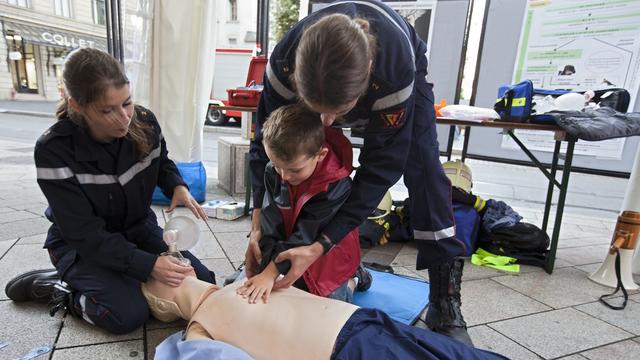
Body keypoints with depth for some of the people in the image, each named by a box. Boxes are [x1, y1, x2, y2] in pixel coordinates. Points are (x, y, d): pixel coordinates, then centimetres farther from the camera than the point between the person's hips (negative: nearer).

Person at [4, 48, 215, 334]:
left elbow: (162, 163, 8)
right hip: (81, 245, -4)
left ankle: (123, 278, 16)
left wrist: (177, 187, -15)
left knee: (203, 284, -4)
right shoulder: (53, 151, -27)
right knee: (130, 314, -22)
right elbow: (86, 234, -26)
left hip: (139, 229, 5)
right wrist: (148, 265, -34)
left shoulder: (145, 123, -15)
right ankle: (52, 287, 5)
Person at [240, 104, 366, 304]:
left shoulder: (337, 186, -31)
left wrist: (271, 273, -35)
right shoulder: (273, 172, -17)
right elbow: (270, 226, -17)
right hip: (289, 250, 5)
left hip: (327, 253, -5)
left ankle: (350, 282, 24)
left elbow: (305, 236, -32)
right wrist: (265, 269, -27)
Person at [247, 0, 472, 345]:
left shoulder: (396, 67, -45)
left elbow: (380, 167, -38)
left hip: (399, 69, -2)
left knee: (423, 170, -19)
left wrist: (321, 245, -41)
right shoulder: (284, 62, -39)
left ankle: (445, 301, -9)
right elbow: (268, 140, -25)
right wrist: (258, 223, -31)